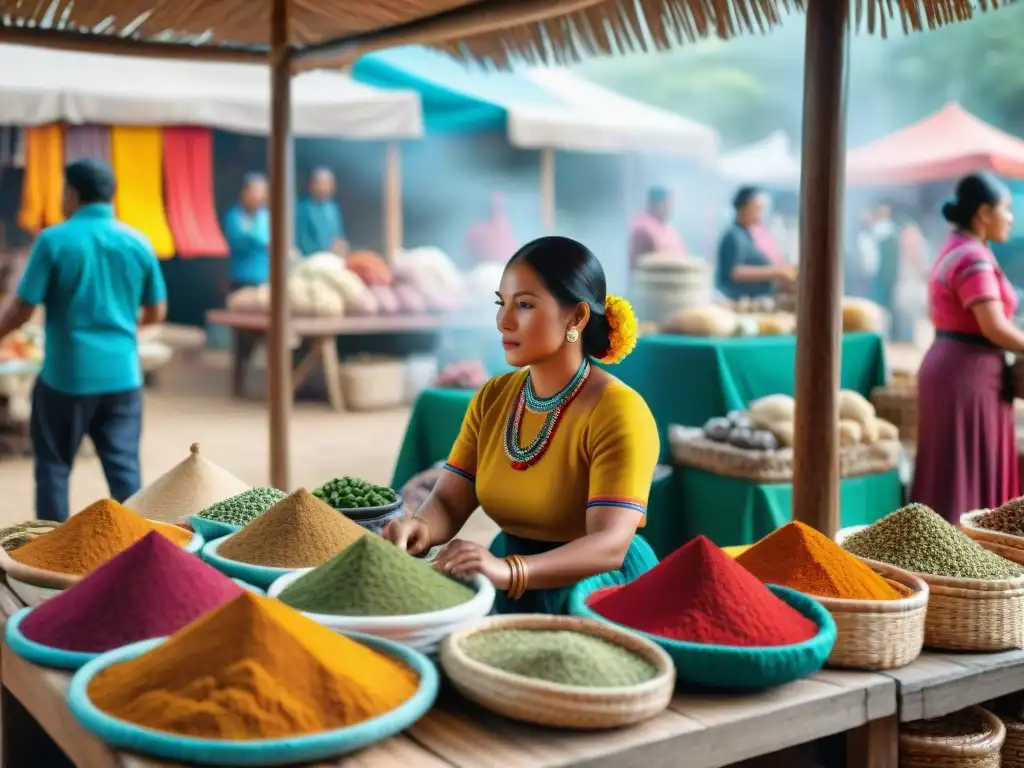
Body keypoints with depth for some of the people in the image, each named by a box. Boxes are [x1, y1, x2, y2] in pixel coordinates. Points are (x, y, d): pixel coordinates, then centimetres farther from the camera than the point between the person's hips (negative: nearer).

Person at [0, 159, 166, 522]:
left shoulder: (54, 240, -9)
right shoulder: (138, 242, 3)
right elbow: (156, 312, 9)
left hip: (67, 375, -3)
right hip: (122, 375, 3)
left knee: (53, 466, 12)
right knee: (125, 467, 6)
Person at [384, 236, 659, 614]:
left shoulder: (617, 412, -16)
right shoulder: (492, 398, 5)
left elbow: (609, 546, -25)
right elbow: (449, 502, 1)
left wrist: (508, 570, -40)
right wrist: (419, 528, -23)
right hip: (510, 596, 6)